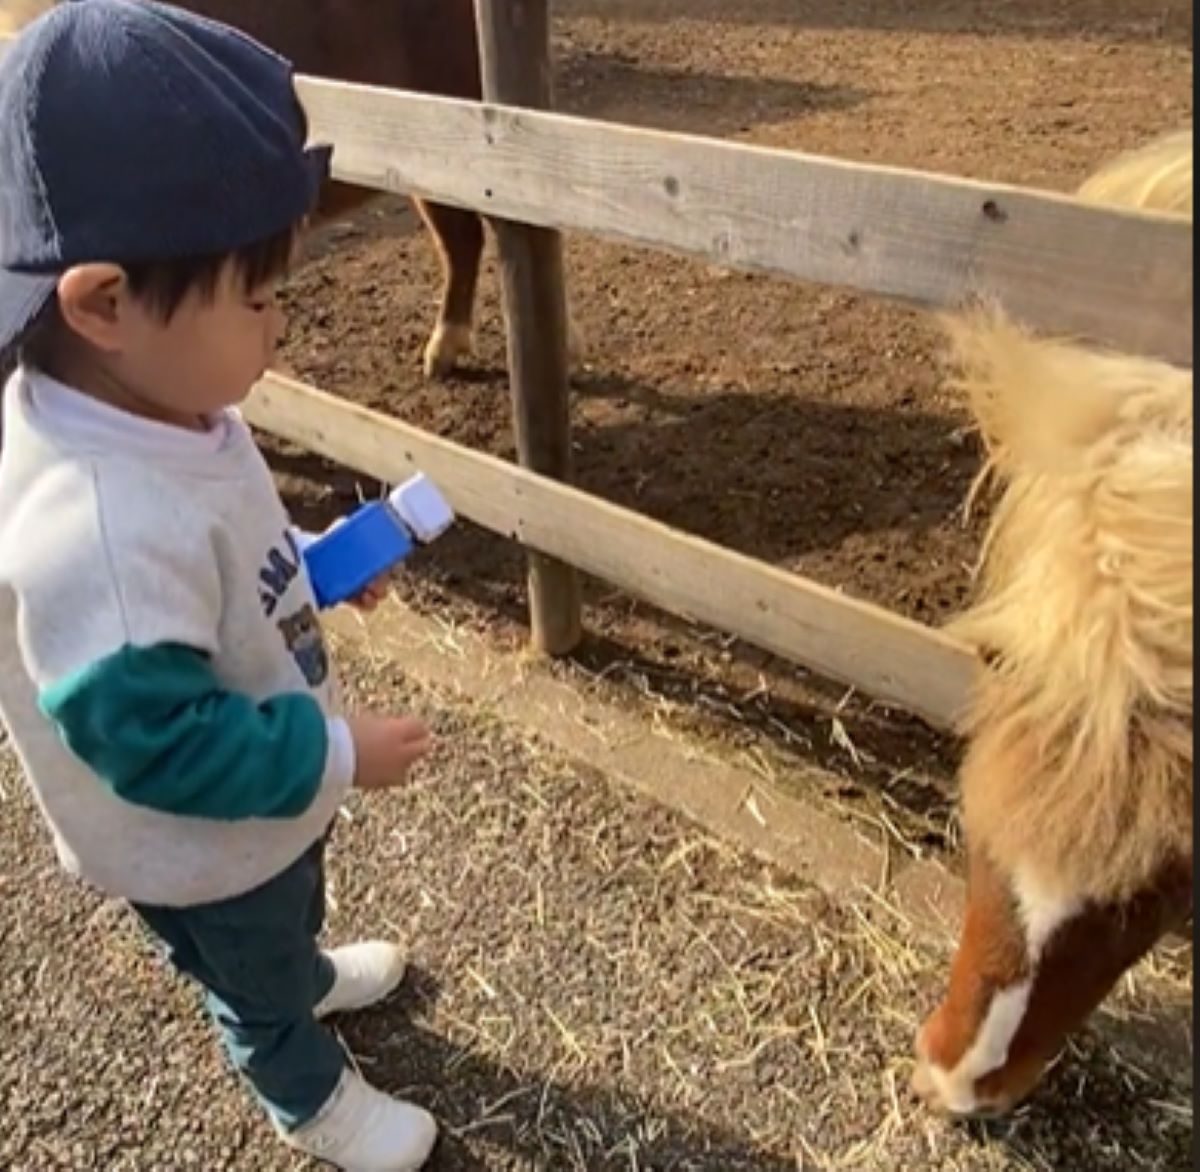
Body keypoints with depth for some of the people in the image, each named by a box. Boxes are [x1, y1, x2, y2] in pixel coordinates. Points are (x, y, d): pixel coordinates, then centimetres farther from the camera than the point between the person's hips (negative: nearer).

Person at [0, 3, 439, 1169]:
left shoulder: (157, 411, -14)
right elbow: (157, 743, -37)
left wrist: (314, 563, -3)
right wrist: (338, 753, -29)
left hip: (272, 789, 8)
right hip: (201, 846, -8)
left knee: (295, 906, 37)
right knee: (252, 979, 25)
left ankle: (304, 974, 68)